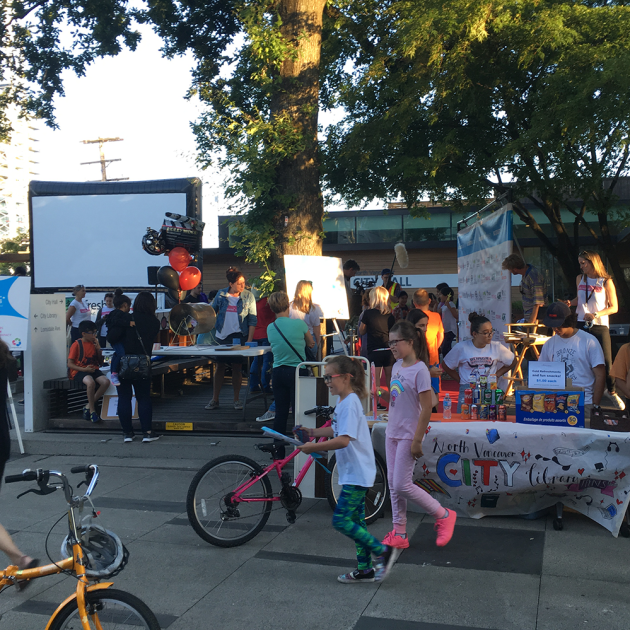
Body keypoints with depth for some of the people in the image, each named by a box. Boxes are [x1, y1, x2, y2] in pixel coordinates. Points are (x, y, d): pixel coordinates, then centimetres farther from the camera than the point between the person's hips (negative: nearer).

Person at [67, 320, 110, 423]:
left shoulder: (94, 343, 13)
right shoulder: (76, 345, -3)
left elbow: (100, 363, 18)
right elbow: (70, 364, -6)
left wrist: (98, 349, 2)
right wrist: (84, 369, -18)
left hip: (93, 370, 6)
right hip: (79, 371, -5)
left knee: (106, 382, -26)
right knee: (91, 382, -38)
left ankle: (88, 406, -14)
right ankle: (92, 410, -20)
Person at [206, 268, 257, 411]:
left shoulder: (248, 296, -2)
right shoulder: (221, 295, 2)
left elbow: (252, 320, -2)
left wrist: (249, 340, -8)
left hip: (239, 336, -2)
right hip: (222, 335, 2)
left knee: (237, 367, 2)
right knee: (220, 366, 4)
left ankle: (237, 399, 12)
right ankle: (215, 399, 10)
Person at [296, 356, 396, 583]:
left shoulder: (350, 403, -20)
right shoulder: (345, 402, 11)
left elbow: (343, 440, -28)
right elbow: (337, 430, 24)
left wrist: (313, 447, -22)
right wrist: (313, 432, 13)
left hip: (356, 473, -10)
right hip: (354, 473, 10)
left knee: (341, 520, -9)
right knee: (355, 520, 13)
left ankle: (382, 551, 1)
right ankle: (365, 570, 21)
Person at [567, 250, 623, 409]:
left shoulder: (606, 281, -6)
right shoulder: (580, 279, 7)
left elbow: (614, 307, -5)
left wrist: (596, 315, -18)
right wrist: (570, 303, 1)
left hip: (600, 326, -4)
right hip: (581, 325, 4)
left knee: (606, 362, -3)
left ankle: (612, 392, 18)